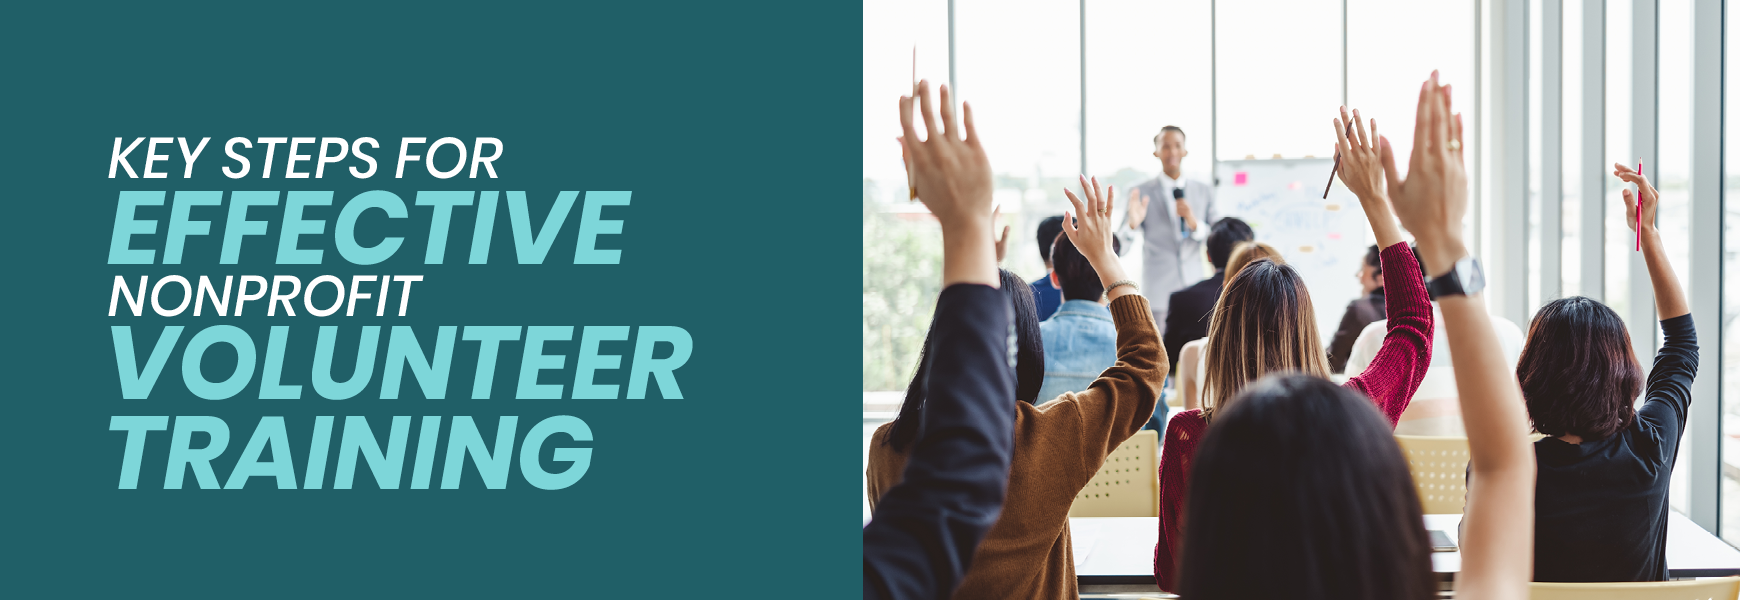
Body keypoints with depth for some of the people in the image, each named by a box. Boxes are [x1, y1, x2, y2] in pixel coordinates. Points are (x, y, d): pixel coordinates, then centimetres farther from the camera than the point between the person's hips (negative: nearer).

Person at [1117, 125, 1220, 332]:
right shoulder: (1142, 193, 3)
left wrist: (1195, 224, -13)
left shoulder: (1204, 192, 11)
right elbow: (1120, 247, -1)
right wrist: (1132, 224, -24)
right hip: (1158, 295, -2)